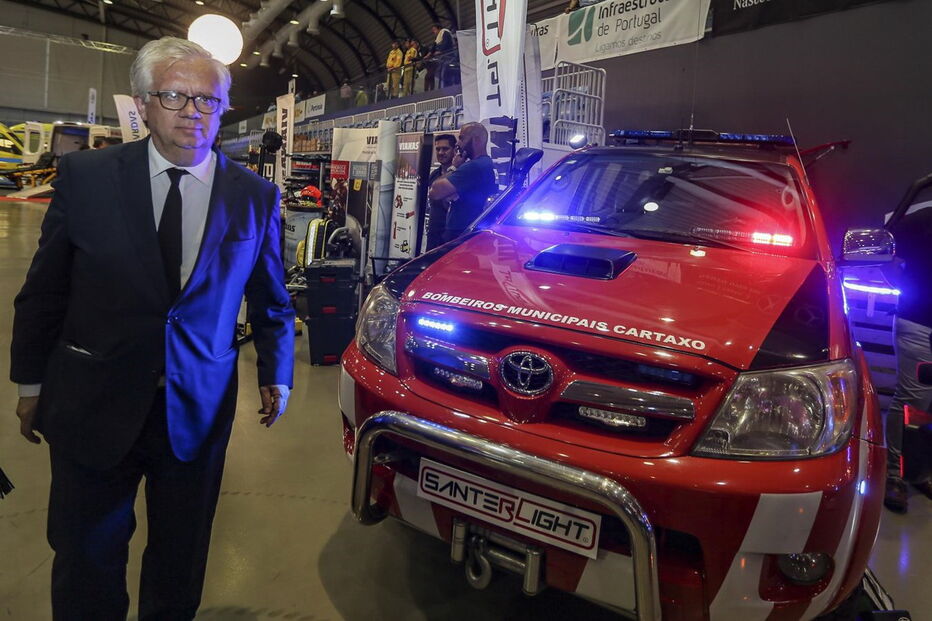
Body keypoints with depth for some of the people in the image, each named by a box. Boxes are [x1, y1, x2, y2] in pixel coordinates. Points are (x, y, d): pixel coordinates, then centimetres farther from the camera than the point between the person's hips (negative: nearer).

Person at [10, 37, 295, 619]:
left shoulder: (256, 196, -2)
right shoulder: (85, 174, -4)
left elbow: (271, 298, 6)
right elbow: (44, 289, 2)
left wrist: (276, 374, 3)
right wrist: (31, 382, 7)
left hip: (199, 411, 1)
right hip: (93, 401, 0)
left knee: (180, 558, 18)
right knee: (86, 556, 17)